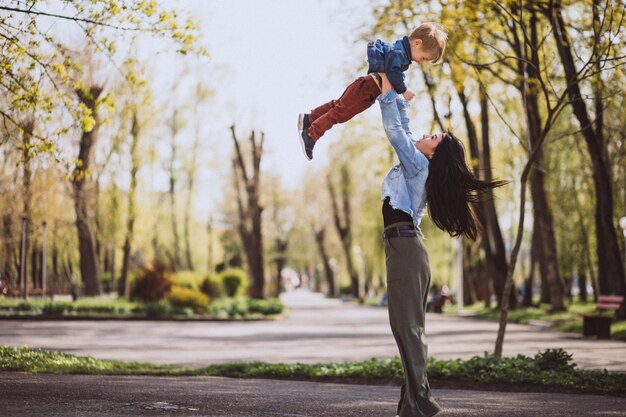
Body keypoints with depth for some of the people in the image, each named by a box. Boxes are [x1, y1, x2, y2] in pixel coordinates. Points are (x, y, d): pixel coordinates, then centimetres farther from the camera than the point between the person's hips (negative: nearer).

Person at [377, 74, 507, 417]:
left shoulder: (418, 164, -5)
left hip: (404, 244, -10)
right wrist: (397, 96, 32)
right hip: (404, 245, 10)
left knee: (406, 325, -14)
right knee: (407, 326, 9)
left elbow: (395, 131, -9)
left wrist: (387, 90, -1)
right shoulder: (417, 165, 18)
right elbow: (402, 130, 30)